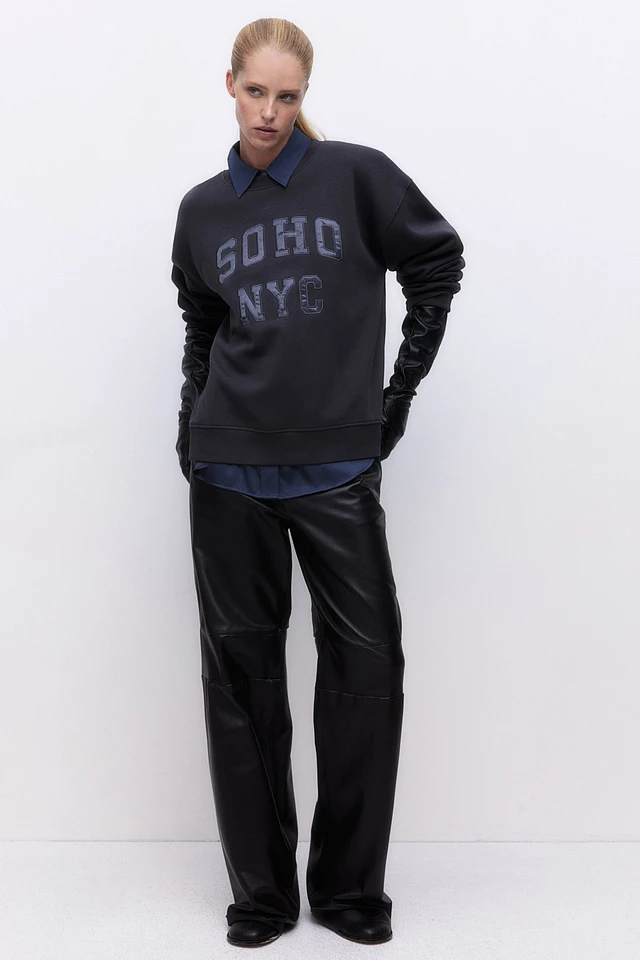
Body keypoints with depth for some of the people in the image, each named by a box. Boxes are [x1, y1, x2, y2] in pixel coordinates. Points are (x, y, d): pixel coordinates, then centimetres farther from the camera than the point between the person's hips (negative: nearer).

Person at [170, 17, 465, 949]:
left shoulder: (357, 175, -1)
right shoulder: (203, 210, 9)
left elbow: (437, 260, 7)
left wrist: (400, 388, 3)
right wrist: (193, 426, 11)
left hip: (338, 465, -2)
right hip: (229, 471, 3)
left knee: (366, 664, -2)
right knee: (242, 667, 5)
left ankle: (350, 884, 15)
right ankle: (261, 889, 17)